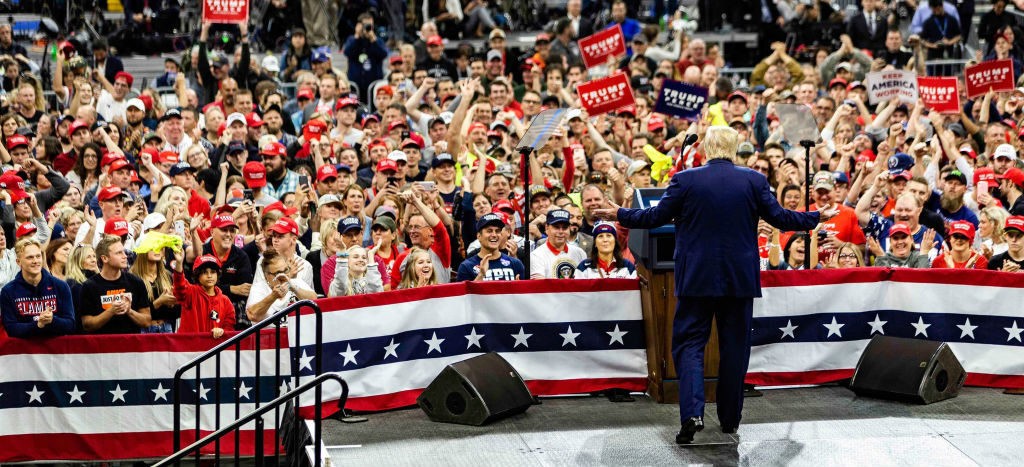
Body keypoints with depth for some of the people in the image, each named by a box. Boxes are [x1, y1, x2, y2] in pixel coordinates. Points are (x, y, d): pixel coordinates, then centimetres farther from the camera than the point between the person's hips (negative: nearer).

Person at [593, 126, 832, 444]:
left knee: (689, 343, 3)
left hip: (696, 277, -1)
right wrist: (816, 218, 18)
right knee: (734, 346, 12)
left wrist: (620, 215, 15)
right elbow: (779, 218, 1)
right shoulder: (754, 180, -3)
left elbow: (655, 217, -2)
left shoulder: (685, 180, -6)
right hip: (740, 279, 2)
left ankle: (692, 412, -16)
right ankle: (730, 418, 18)